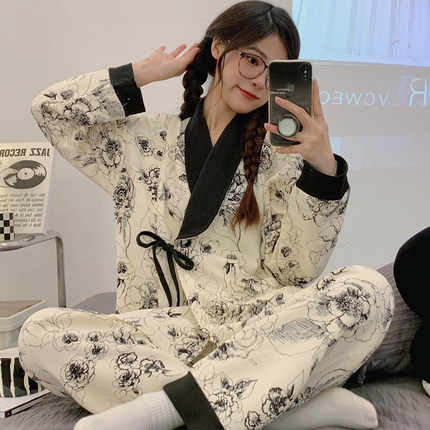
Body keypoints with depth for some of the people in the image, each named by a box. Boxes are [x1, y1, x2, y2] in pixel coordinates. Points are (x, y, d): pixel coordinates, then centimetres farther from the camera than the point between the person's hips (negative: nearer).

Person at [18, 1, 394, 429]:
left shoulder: (279, 153, 10)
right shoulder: (147, 140, 14)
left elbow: (295, 271, 0)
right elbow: (50, 109, 11)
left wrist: (323, 169, -15)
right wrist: (145, 73, 11)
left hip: (260, 331, 0)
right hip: (163, 332, 1)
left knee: (367, 289, -27)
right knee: (39, 334, -23)